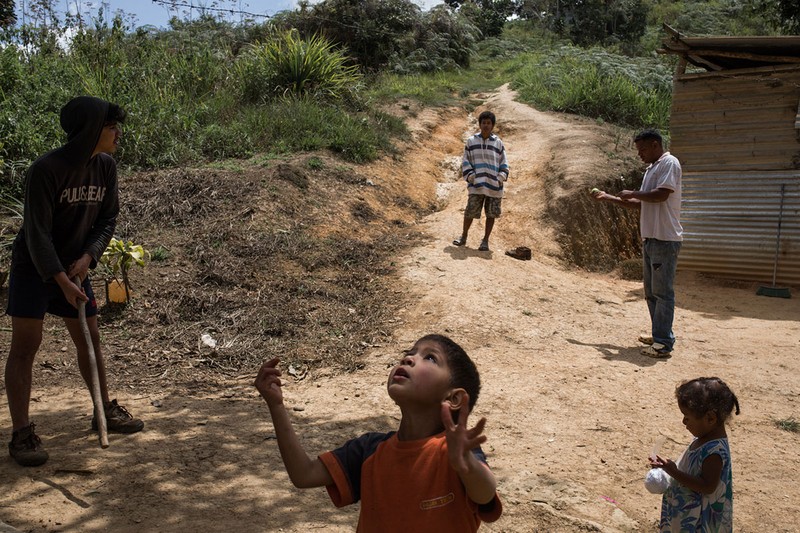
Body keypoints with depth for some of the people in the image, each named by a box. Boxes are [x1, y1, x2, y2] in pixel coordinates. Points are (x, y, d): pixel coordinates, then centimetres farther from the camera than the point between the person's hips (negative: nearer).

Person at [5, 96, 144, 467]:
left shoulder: (106, 167, -3)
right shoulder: (46, 169, -23)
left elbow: (108, 220, 4)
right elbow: (37, 232, -23)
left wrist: (88, 257, -11)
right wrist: (61, 280, -27)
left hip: (75, 268, 6)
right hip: (34, 269, -6)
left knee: (90, 341, 12)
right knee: (25, 346, -6)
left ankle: (106, 411, 26)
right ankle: (21, 434, 0)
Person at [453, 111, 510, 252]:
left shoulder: (498, 143, 7)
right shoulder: (471, 141, 6)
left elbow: (503, 163, 11)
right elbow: (465, 161, 7)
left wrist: (501, 177, -4)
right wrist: (470, 176, -6)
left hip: (494, 185, 1)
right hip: (476, 185, -1)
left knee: (491, 214, 4)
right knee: (470, 212, -1)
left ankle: (485, 241, 16)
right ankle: (463, 237, 20)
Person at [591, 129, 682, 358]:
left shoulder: (669, 163, -8)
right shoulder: (651, 169, 20)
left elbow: (661, 194, -21)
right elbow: (640, 205, 22)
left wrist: (632, 193, -7)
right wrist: (608, 198, 19)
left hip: (665, 240, -10)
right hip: (650, 238, 10)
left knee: (662, 291, -8)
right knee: (652, 291, 14)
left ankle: (663, 343, -6)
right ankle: (659, 334, 24)